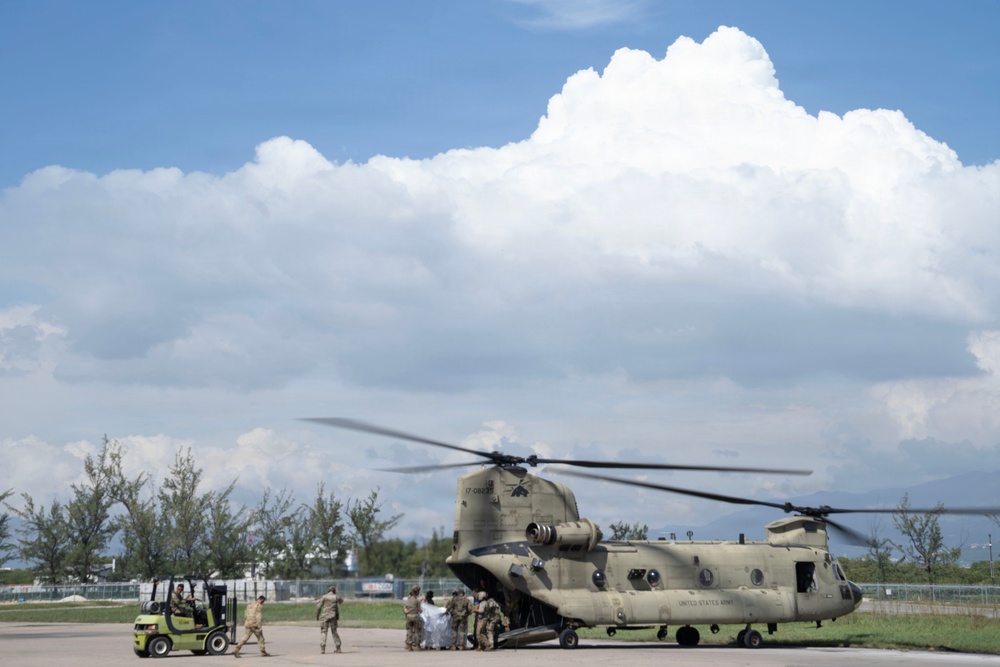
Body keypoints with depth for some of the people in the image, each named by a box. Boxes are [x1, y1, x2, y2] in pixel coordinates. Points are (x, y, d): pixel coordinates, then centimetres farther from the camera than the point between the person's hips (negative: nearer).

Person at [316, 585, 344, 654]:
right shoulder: (336, 597, 5)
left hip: (325, 616, -3)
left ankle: (322, 648, -13)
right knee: (334, 632, 13)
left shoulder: (324, 597, -3)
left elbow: (318, 606, -6)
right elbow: (341, 601, 28)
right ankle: (338, 648, 13)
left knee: (323, 632, -1)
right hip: (333, 616, 3)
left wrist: (317, 616, 4)